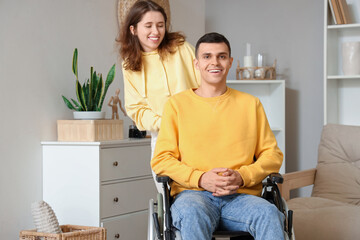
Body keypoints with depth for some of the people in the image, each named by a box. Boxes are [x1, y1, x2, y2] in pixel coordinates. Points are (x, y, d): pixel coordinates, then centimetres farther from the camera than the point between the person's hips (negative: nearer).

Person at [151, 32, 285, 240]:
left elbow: (273, 155, 13)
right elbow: (161, 160, 5)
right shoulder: (177, 104, 11)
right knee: (193, 214, -38)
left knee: (270, 215, -33)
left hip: (241, 195, 2)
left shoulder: (250, 104, 17)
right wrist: (200, 178, -11)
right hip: (192, 193, -1)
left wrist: (242, 176, -7)